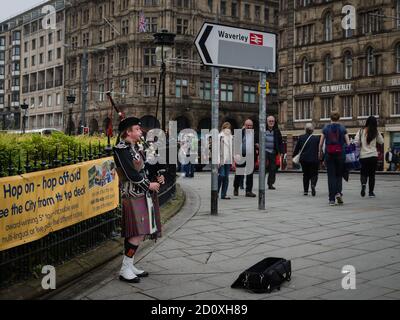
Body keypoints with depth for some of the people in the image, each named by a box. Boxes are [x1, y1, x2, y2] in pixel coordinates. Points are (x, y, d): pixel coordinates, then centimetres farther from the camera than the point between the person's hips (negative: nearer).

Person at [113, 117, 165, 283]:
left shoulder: (134, 147, 16)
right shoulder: (121, 148, -12)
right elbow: (131, 174, -18)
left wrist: (155, 179, 5)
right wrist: (149, 185, -9)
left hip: (143, 194, 9)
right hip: (133, 195, -9)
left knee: (140, 233, 10)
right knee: (138, 233, -12)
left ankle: (129, 265, 19)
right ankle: (125, 270, -4)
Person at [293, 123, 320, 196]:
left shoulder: (301, 138, 0)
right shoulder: (316, 138, -5)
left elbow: (297, 149, 6)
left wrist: (294, 156, 20)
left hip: (304, 160, 2)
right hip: (314, 159, -2)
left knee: (305, 175, 14)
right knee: (314, 174, 6)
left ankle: (306, 191, 11)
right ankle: (313, 185, -23)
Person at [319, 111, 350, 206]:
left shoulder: (326, 128, 3)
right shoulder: (342, 128, 2)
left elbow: (321, 143, 2)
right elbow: (348, 143, -2)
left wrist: (320, 153, 16)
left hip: (329, 154, 0)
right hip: (340, 154, 0)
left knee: (331, 176, 3)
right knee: (339, 175, 15)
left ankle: (332, 199, 1)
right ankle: (338, 192, -7)